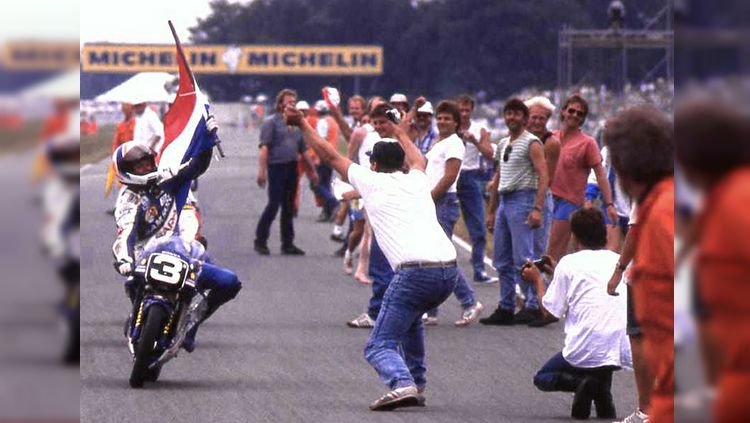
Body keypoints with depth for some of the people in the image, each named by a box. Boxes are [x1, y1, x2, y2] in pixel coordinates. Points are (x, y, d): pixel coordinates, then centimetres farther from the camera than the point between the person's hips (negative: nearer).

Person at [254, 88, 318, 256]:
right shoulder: (271, 122, -2)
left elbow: (304, 150, 22)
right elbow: (264, 147, -11)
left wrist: (313, 170, 19)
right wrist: (262, 171, -19)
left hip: (292, 168, 6)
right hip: (276, 166, -6)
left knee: (289, 207, 8)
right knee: (274, 204, -9)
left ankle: (287, 243, 12)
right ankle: (260, 240, 0)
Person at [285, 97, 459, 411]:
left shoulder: (371, 181, 12)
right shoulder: (416, 180, 25)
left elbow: (329, 155, 23)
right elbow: (417, 159, 51)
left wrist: (302, 125, 35)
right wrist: (401, 134, 70)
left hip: (414, 272, -6)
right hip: (449, 269, 6)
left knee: (379, 346, -4)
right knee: (410, 319, 34)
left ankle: (402, 385, -31)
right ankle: (417, 383, 30)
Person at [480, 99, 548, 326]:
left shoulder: (531, 143, -6)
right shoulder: (503, 144, 19)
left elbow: (542, 175, -14)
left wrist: (537, 209, -23)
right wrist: (491, 211, 22)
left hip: (522, 200, -8)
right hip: (504, 201, 8)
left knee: (522, 258, -12)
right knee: (502, 261, 9)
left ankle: (534, 305, -8)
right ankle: (506, 309, 14)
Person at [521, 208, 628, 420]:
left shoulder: (569, 263, -1)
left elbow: (549, 312, 1)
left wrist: (538, 280, 18)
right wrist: (556, 272, 35)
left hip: (585, 353, -5)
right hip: (622, 353, 5)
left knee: (542, 378, 23)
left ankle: (580, 381, -7)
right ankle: (603, 385, 9)